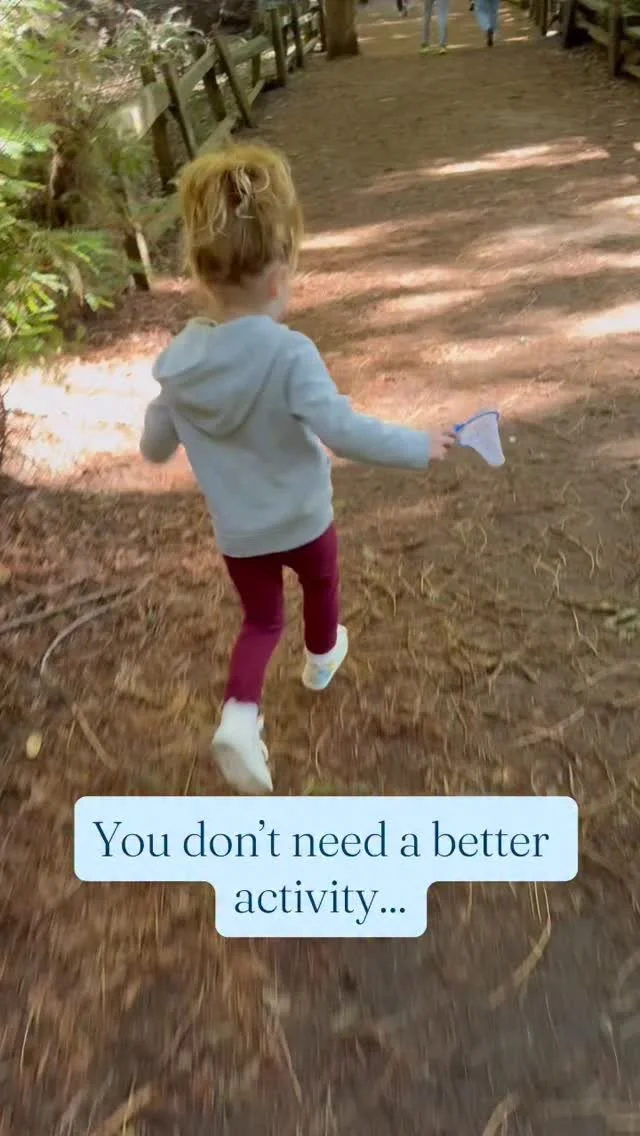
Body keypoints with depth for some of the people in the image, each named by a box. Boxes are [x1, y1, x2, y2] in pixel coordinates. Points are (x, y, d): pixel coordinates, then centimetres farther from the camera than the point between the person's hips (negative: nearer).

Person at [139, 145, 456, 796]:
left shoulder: (178, 361, -12)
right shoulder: (289, 354, -28)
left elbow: (154, 449, 0)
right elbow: (343, 432, -34)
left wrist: (165, 410, 22)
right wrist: (418, 448, -21)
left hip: (236, 533, 3)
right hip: (302, 520, -3)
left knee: (261, 620, 21)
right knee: (320, 584, 29)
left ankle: (240, 713, 0)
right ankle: (322, 658, 54)